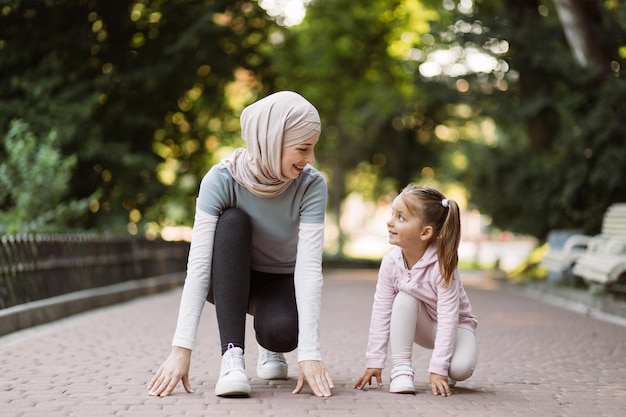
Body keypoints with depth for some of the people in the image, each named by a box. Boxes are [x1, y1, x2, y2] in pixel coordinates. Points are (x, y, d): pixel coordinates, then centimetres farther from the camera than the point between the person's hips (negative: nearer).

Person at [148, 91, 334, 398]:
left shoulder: (311, 185, -23)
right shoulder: (221, 179, -26)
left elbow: (309, 266, -30)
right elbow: (198, 263, -33)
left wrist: (309, 353, -40)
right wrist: (181, 348, -41)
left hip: (281, 281, 0)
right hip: (229, 279, 0)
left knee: (281, 331, -34)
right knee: (232, 221, -32)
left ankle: (271, 350, 6)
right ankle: (232, 355, -32)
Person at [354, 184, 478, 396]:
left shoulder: (442, 265, -32)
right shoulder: (391, 262, -20)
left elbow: (448, 319, -32)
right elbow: (381, 313, -16)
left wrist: (438, 370, -34)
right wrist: (374, 362, -17)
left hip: (455, 325, -3)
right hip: (423, 327, 3)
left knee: (461, 368, -31)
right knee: (404, 298, -29)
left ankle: (445, 371, 6)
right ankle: (401, 369, -20)